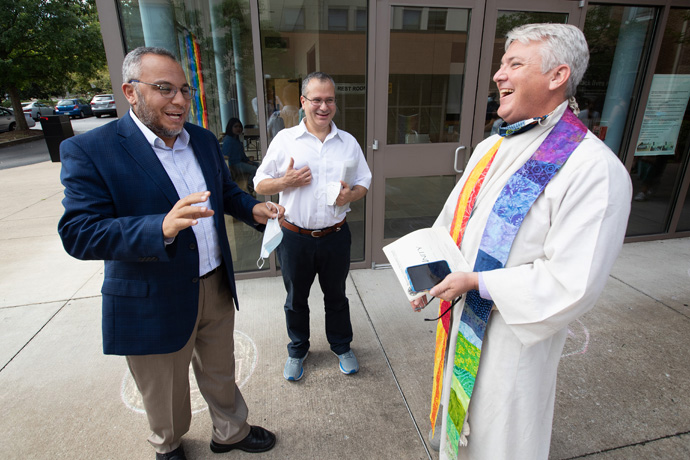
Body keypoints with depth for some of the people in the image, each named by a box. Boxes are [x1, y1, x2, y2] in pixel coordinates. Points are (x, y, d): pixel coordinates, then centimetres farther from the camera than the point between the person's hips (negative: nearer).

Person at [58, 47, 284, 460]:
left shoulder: (204, 139, 3)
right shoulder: (89, 150, -16)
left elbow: (226, 190, 14)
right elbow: (77, 233, -22)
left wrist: (253, 209, -7)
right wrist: (162, 228, -38)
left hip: (216, 288, 5)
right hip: (153, 304, -4)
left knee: (220, 374, 26)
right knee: (165, 397, 22)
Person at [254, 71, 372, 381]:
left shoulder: (349, 142, 4)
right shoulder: (284, 140, -2)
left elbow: (364, 182, 9)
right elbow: (260, 184, 1)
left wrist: (350, 195, -13)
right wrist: (286, 182, -19)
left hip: (335, 236, 1)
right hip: (295, 237, -1)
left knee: (336, 296, 18)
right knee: (296, 300, 17)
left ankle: (342, 346, 42)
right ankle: (297, 350, 41)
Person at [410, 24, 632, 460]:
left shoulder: (595, 169, -22)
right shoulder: (490, 149, 3)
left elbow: (572, 284, -25)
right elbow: (452, 219, 9)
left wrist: (477, 282, -23)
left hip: (516, 332, -6)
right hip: (463, 318, 7)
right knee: (462, 419, 30)